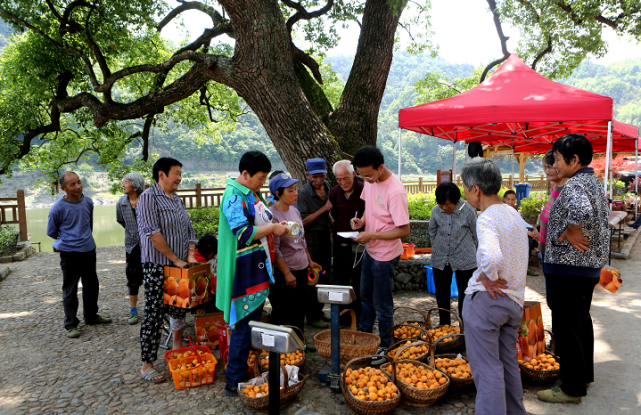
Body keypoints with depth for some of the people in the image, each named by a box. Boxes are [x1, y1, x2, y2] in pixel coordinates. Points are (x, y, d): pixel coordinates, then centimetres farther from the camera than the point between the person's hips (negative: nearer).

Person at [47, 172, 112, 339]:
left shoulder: (88, 202, 0)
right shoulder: (58, 208, -14)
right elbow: (51, 232, 2)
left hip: (89, 250, 5)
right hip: (69, 254, -5)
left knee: (92, 285, 16)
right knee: (70, 290, 3)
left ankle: (91, 316, 34)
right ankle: (71, 324, 15)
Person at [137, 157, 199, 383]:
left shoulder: (177, 200, 13)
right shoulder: (148, 197, -11)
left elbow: (188, 228, 16)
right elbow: (153, 233, -19)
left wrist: (190, 255, 1)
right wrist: (176, 259, -17)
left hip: (180, 266, 8)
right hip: (157, 266, -8)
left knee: (180, 309, 17)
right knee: (154, 314, -2)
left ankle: (177, 350, 35)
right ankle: (147, 365, 9)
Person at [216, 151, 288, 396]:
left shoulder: (251, 194, 15)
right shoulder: (234, 197, -17)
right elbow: (243, 234, -26)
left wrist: (275, 226, 7)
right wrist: (272, 228, -17)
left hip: (258, 270, 10)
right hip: (245, 272, -10)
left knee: (252, 322, 17)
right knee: (244, 326, -3)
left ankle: (245, 371, 30)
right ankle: (234, 383, 8)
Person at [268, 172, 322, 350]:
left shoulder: (294, 211, 7)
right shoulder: (272, 215, -18)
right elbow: (274, 249, -20)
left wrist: (309, 261, 20)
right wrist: (287, 273, -20)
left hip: (301, 269, 8)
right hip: (283, 273, -8)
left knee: (299, 309, 20)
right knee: (282, 312, 3)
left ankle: (300, 340, 35)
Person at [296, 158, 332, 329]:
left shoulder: (327, 187, 5)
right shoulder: (303, 192, -17)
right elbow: (303, 221, -21)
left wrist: (332, 224, 17)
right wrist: (323, 209, -20)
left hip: (325, 235, 7)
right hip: (311, 237, -7)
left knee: (325, 275, 15)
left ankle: (318, 309, 31)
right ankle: (312, 316, 13)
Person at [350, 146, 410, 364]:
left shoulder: (395, 191, -28)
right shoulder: (370, 181, -3)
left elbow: (404, 230, -25)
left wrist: (372, 235, -25)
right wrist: (362, 220, -5)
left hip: (385, 255, -8)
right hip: (370, 250, 8)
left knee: (382, 304, 6)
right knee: (365, 296, 23)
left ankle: (384, 346, 26)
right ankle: (364, 335, 43)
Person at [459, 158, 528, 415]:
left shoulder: (486, 219, -19)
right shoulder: (514, 214, 8)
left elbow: (491, 257, -37)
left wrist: (488, 277, -20)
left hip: (486, 299, -8)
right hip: (515, 299, 9)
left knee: (486, 368, 3)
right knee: (508, 362, 22)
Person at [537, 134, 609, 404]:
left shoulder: (574, 184, -19)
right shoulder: (594, 183, 14)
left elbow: (582, 211, -40)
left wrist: (568, 233, -23)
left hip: (569, 266, -10)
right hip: (590, 265, 10)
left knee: (566, 328, -1)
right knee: (581, 321, 21)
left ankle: (572, 389, 9)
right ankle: (584, 375, 35)